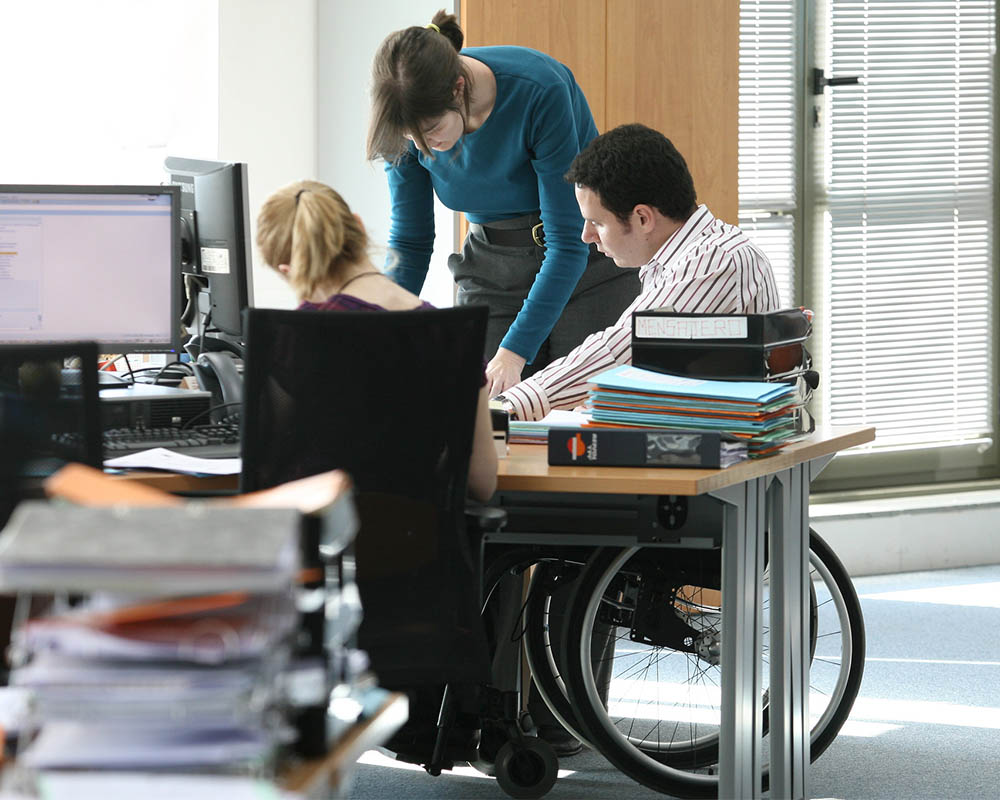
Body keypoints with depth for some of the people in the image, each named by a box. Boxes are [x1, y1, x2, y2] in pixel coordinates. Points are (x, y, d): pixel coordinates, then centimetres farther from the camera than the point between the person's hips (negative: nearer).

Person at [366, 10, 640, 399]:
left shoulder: (539, 91, -30)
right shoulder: (412, 120, -17)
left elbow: (569, 240, -27)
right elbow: (410, 242, -5)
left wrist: (514, 352, -33)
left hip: (587, 262, -3)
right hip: (490, 269, 4)